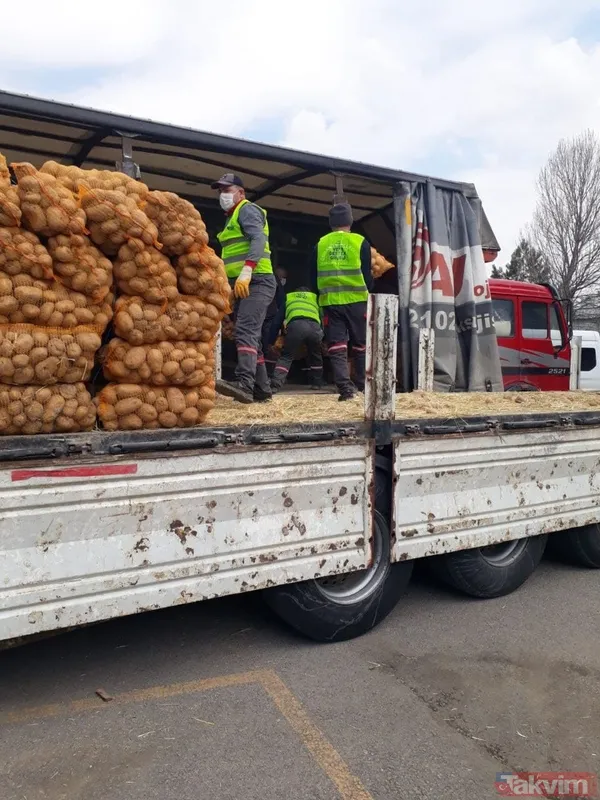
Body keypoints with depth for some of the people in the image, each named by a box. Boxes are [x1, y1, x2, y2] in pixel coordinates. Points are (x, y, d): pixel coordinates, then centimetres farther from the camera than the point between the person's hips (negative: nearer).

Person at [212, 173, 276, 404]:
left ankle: (244, 383, -37)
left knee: (246, 331, -25)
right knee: (251, 336, 9)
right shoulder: (233, 217, 27)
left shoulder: (248, 210, -2)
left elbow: (258, 240, -21)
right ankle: (261, 389, 12)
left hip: (256, 282, -10)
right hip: (241, 286, 10)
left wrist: (246, 270, -34)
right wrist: (229, 285, 22)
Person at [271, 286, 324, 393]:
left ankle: (275, 384, -7)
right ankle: (317, 383, 29)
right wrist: (322, 331, 46)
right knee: (316, 356, 27)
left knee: (286, 356, 10)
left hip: (295, 325, -1)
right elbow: (321, 316, 38)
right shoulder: (314, 297, 41)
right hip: (314, 326, 1)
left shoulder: (288, 296, 38)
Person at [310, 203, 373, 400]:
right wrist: (368, 293, 18)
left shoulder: (320, 244, 7)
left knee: (336, 347, 3)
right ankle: (362, 385, 19)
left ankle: (345, 387, -7)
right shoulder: (360, 242, 1)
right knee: (360, 345, 12)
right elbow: (367, 274, 1)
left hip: (330, 302, 1)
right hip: (356, 301, -1)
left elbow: (313, 277, 10)